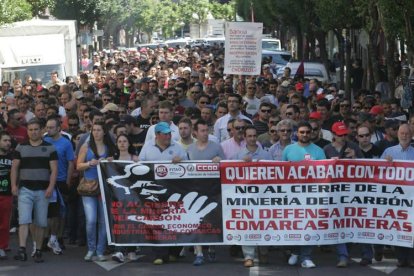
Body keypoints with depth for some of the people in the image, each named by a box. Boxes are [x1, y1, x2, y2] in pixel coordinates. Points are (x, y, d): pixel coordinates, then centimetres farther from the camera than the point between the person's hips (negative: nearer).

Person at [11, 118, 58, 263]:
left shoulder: (50, 148, 6)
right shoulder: (21, 148, 9)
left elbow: (54, 169, 1)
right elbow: (15, 167, 8)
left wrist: (51, 187, -12)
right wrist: (13, 184, -6)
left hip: (43, 190, 0)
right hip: (25, 189, 0)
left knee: (40, 222, 4)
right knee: (24, 219, -13)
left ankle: (38, 251, 13)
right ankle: (22, 250, -19)